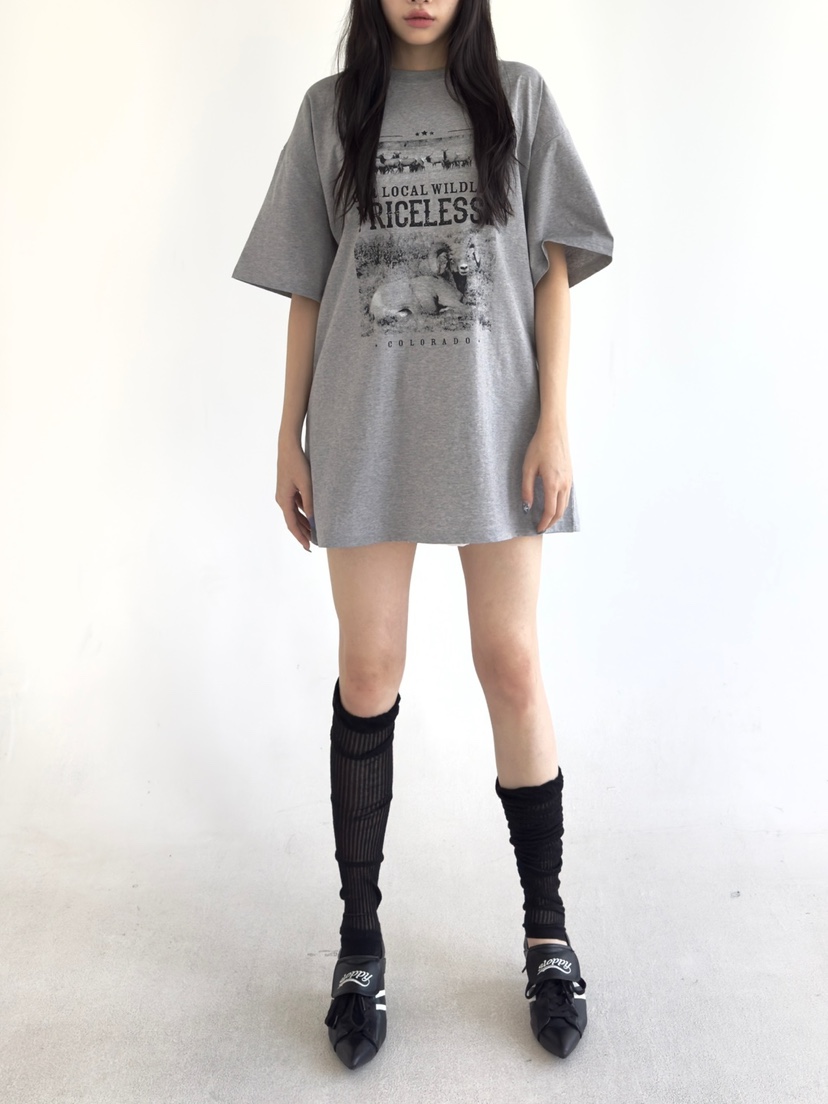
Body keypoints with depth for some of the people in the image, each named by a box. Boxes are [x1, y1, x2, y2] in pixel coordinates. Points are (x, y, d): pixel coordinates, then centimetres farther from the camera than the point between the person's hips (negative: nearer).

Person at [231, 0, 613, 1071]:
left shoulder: (517, 97, 9)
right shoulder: (331, 110, 12)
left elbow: (553, 270, 4)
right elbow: (306, 289, 10)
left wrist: (553, 423, -5)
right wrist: (290, 438, 5)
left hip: (492, 422, 0)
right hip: (365, 430, 1)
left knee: (512, 670, 1)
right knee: (367, 677, 4)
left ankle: (547, 929, 19)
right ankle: (360, 937, 19)